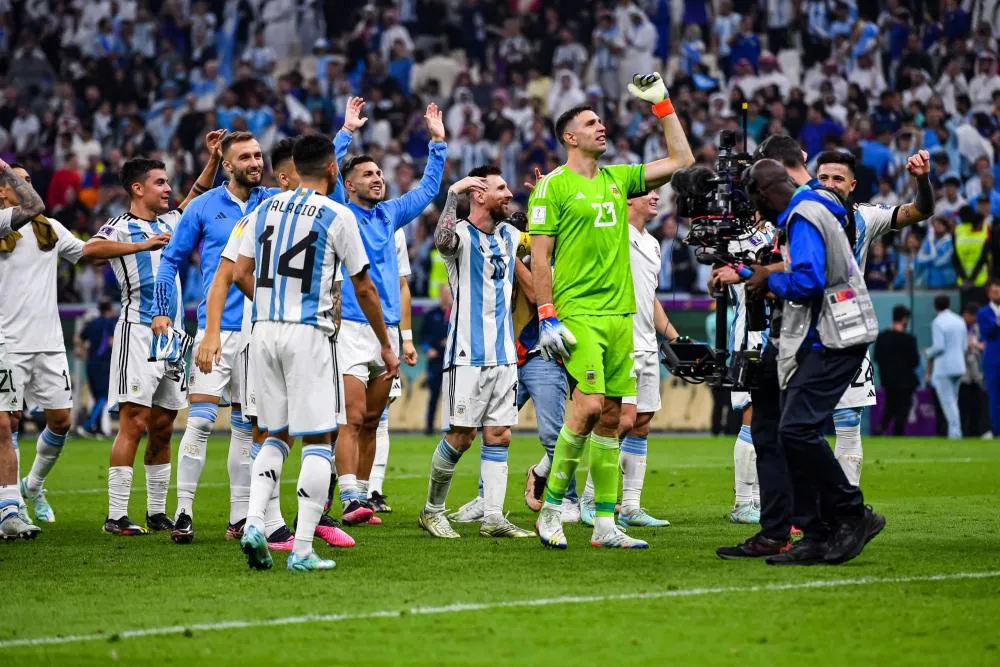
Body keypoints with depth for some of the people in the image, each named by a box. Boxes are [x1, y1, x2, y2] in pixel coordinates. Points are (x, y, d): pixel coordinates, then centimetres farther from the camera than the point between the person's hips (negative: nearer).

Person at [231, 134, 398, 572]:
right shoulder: (337, 216, -3)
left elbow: (240, 275, 10)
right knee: (317, 441, 0)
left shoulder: (264, 209, 10)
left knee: (277, 435, 16)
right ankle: (302, 550, -6)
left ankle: (253, 521, -4)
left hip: (263, 329, 5)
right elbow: (364, 290, 1)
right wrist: (386, 346, 12)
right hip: (308, 333, -5)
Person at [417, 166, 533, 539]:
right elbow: (442, 241, -33)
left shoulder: (509, 236, 13)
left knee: (499, 435, 3)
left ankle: (493, 518, 4)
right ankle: (432, 510, 11)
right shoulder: (461, 234, -9)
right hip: (468, 354, -7)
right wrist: (453, 194, -29)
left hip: (503, 354, 7)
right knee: (461, 435, -4)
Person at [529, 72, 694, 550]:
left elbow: (681, 160, 20)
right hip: (578, 312, -6)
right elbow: (540, 256, -5)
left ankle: (605, 524, 7)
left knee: (611, 416, 5)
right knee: (591, 405, -18)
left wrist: (662, 104, 15)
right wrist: (546, 317, -12)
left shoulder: (618, 179, 15)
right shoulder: (553, 187, -2)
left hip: (620, 312, 6)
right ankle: (550, 509, -5)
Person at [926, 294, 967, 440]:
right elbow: (964, 346, 13)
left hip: (943, 368, -7)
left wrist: (928, 353, 2)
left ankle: (954, 430, -13)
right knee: (953, 400, 15)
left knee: (947, 401, -5)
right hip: (958, 366, 7)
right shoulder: (960, 321, 9)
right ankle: (956, 430, 13)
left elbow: (939, 347, -19)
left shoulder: (938, 323, -12)